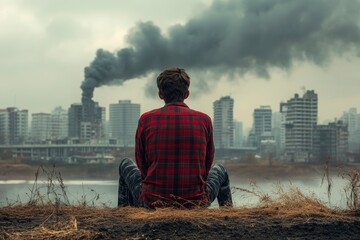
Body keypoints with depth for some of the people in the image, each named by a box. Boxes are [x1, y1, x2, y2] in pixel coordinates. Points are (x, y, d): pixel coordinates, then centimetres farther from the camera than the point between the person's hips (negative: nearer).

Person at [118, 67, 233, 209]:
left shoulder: (146, 119, -3)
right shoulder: (204, 120, -1)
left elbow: (142, 166, 8)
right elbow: (207, 166, 10)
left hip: (153, 203, 0)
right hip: (196, 204, 1)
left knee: (125, 164, 28)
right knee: (219, 170, 33)